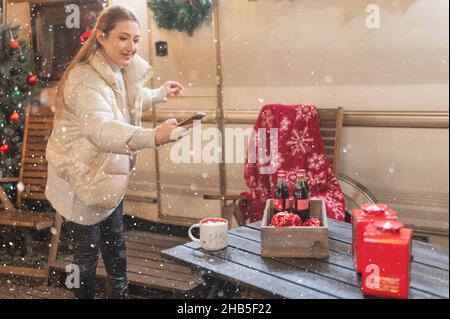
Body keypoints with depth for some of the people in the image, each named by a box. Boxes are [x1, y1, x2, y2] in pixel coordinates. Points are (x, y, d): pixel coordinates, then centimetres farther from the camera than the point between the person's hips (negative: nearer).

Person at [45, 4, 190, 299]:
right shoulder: (86, 78, -30)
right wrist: (154, 136, -66)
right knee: (87, 253, 5)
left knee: (115, 245, 21)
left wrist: (161, 94, 29)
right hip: (81, 180, -8)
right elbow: (101, 128, -51)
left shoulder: (121, 71, -1)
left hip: (110, 176, 8)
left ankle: (121, 293, 39)